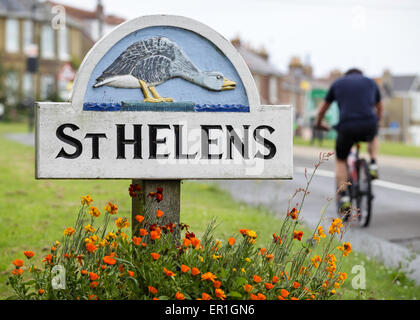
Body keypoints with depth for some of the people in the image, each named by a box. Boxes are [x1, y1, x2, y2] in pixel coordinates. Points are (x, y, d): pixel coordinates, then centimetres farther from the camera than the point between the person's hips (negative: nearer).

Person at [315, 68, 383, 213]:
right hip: (369, 125, 1)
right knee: (373, 137, 38)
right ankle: (373, 165, 16)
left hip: (347, 127, -1)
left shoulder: (337, 83, 19)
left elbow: (322, 109, 27)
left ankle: (344, 197, 6)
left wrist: (318, 123, 47)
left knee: (340, 161, 19)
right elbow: (380, 108, 37)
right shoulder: (370, 82, 22)